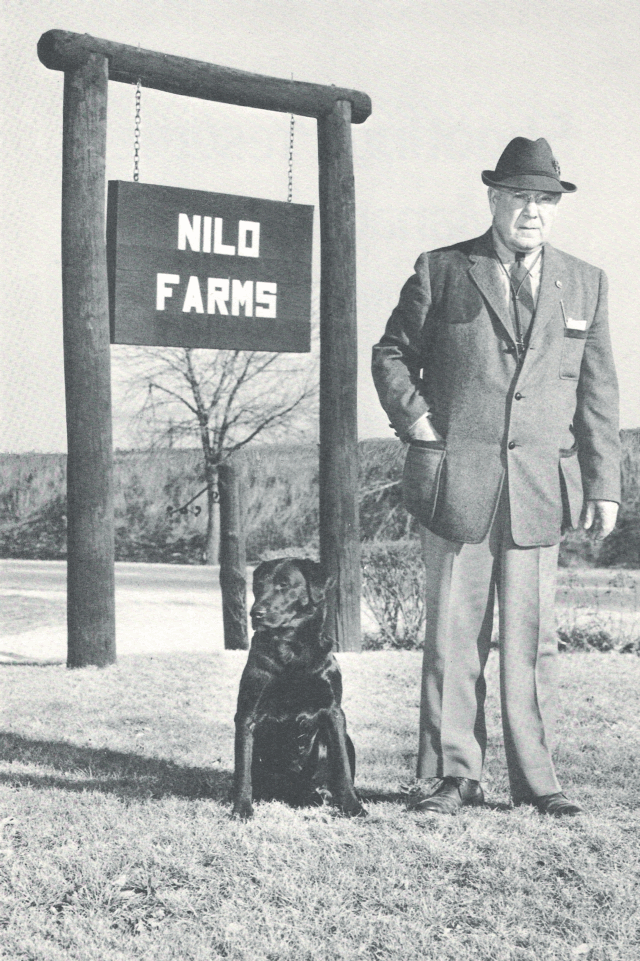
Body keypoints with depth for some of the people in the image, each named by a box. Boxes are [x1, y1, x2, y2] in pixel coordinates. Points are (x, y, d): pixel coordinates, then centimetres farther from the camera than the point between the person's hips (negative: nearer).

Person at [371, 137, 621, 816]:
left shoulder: (585, 284, 12)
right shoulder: (442, 271, 6)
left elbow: (597, 392, 12)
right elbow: (392, 353, 12)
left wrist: (603, 484, 6)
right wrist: (413, 417, -4)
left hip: (541, 487, 2)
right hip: (455, 480, -1)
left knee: (532, 637, 4)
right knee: (454, 633, 2)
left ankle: (535, 780, 13)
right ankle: (452, 776, 10)